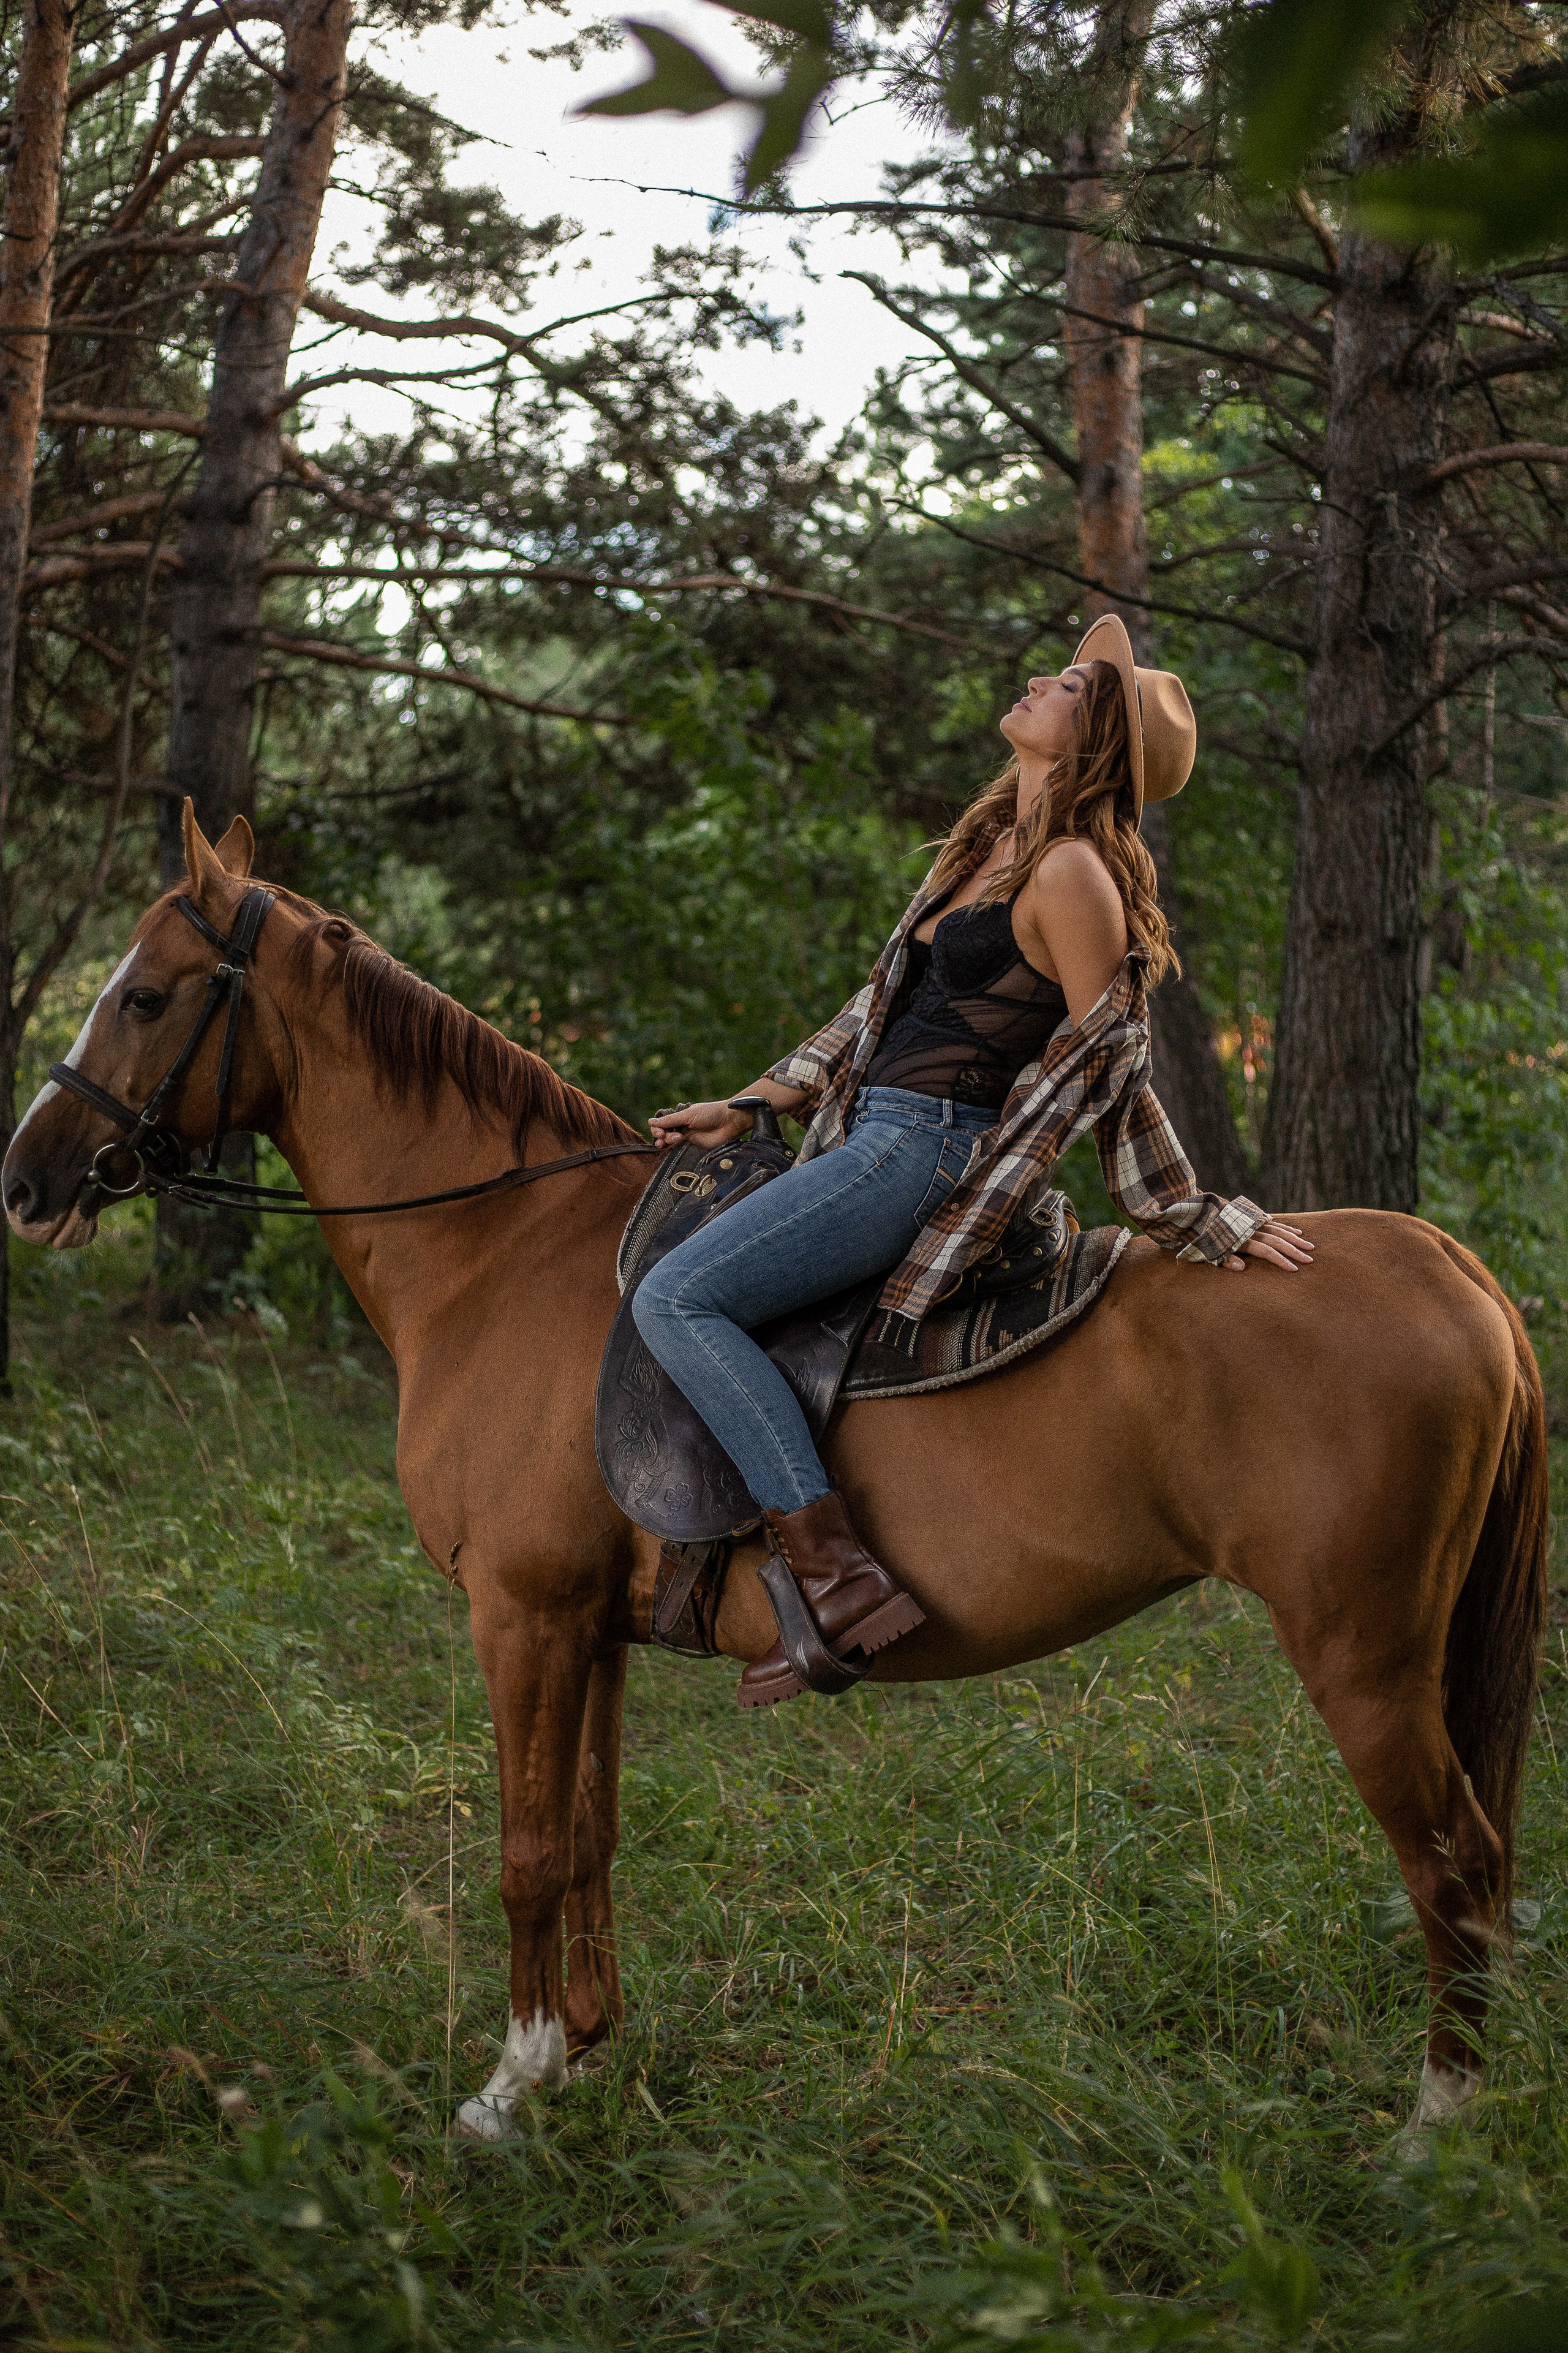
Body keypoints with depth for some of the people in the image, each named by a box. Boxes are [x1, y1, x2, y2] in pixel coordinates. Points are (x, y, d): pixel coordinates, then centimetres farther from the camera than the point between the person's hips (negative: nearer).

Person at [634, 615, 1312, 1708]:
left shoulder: (1073, 875, -15)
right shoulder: (990, 846, 15)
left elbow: (1111, 1075, -10)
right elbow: (885, 1008, 22)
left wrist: (1199, 1224, -9)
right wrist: (750, 1107, 19)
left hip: (932, 1152, -10)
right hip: (878, 1136, 10)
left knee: (677, 1296, -20)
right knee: (686, 1278, 23)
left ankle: (838, 1575, -24)